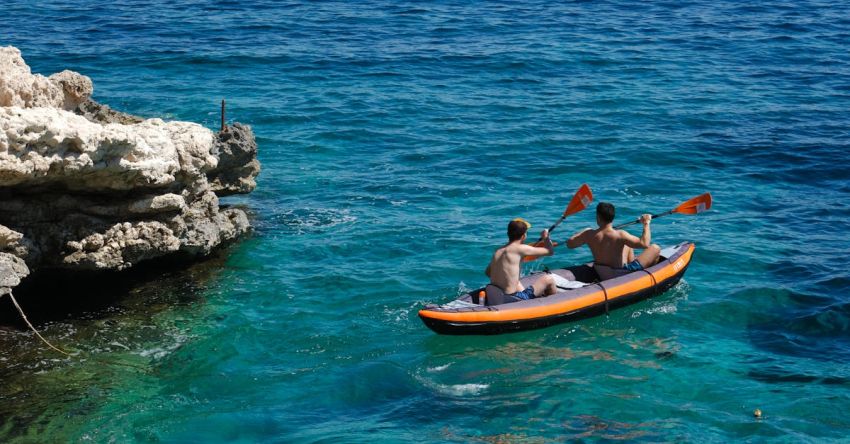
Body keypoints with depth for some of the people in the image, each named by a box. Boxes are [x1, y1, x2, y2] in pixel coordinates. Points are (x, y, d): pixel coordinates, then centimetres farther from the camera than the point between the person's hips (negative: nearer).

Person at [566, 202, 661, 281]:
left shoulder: (589, 235, -12)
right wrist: (646, 223, -16)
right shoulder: (619, 235, -27)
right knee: (655, 248, 5)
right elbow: (645, 243, -29)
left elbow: (570, 244, 3)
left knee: (628, 245, 26)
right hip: (621, 276, -6)